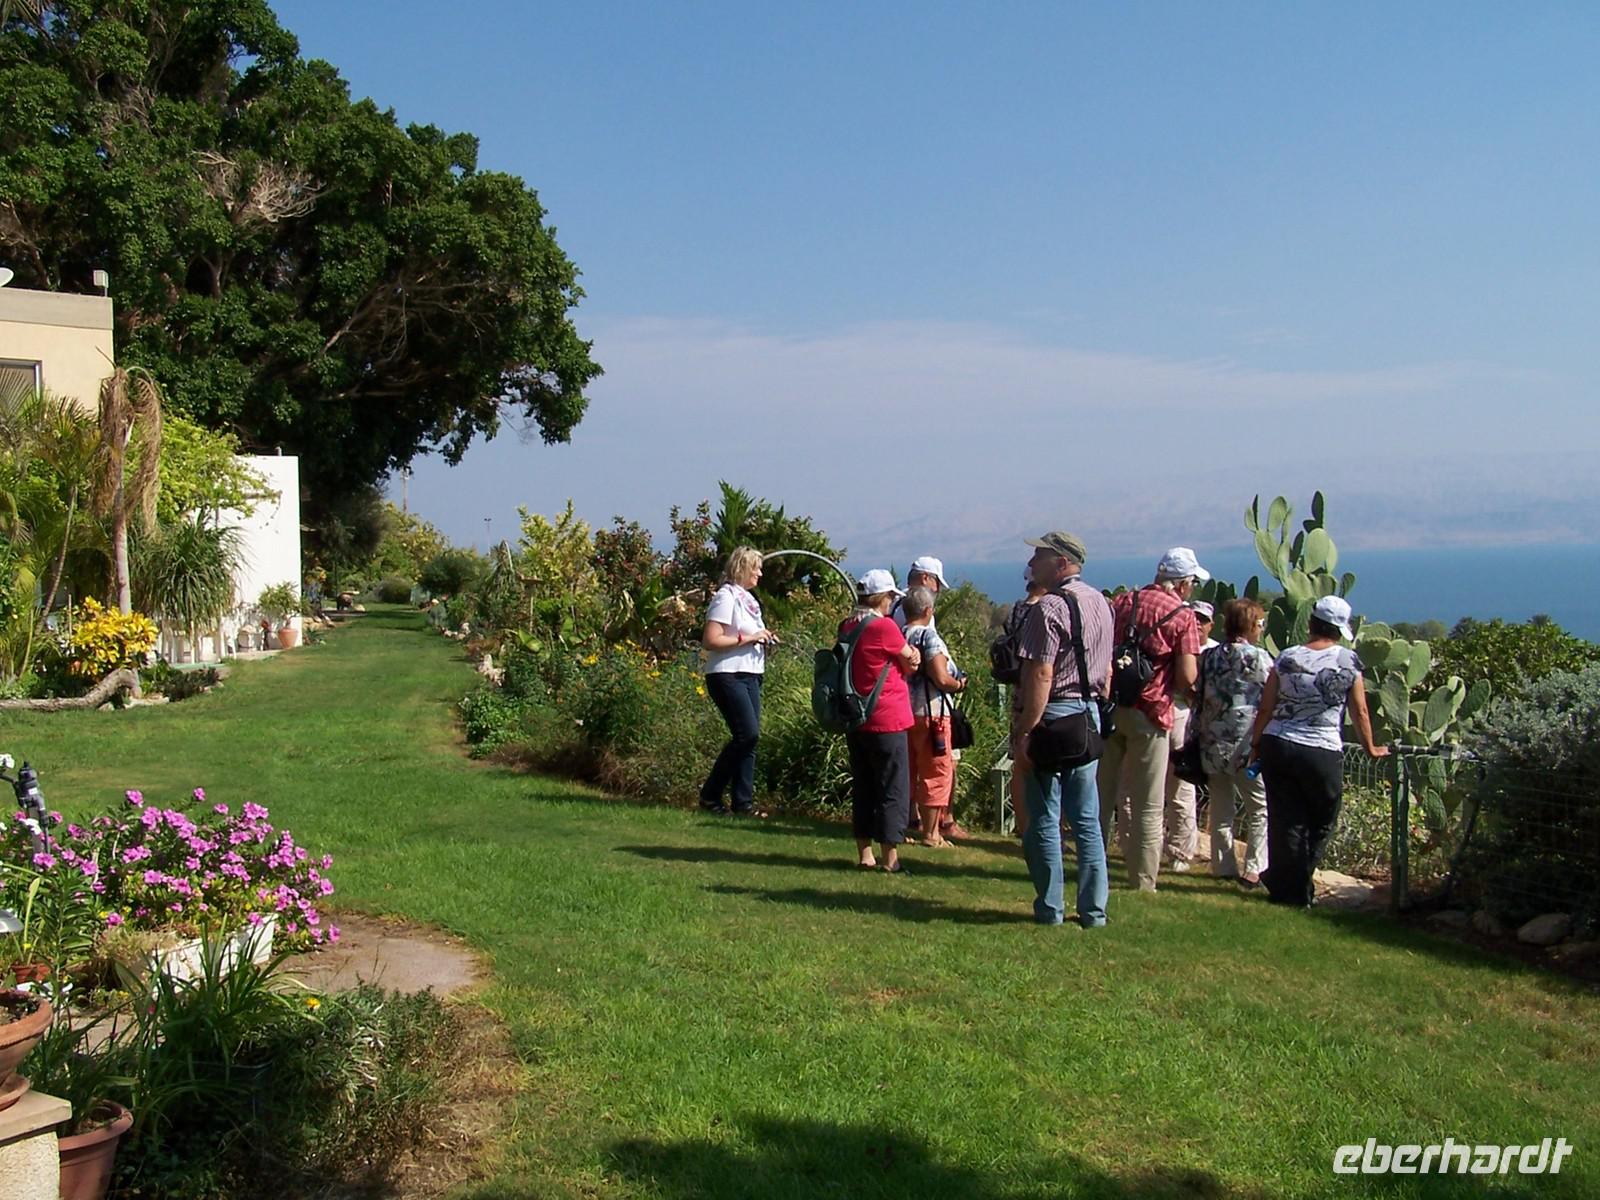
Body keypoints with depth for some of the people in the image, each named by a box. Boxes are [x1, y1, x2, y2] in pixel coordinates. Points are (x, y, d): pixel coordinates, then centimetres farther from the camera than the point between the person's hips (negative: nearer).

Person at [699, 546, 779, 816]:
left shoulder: (747, 599, 17)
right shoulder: (726, 597, -10)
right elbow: (710, 640, -18)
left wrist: (764, 639, 8)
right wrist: (748, 638, -17)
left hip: (750, 675, 9)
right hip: (727, 675, -9)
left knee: (749, 738, 3)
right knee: (748, 733, -14)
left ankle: (743, 803, 7)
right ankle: (710, 795, -1)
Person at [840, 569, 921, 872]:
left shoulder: (847, 627, 7)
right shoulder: (884, 626, -15)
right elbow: (910, 663, -2)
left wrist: (907, 659, 6)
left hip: (855, 720, 7)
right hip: (886, 721, -7)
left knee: (862, 788, 14)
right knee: (894, 790, 2)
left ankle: (864, 854, 18)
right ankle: (890, 858, 3)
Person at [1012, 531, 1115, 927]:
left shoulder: (1048, 607, -15)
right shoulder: (1100, 603, 11)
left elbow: (1040, 676, -21)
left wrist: (1023, 733, -19)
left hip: (1052, 716, -8)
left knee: (1045, 818, 2)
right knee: (1087, 819, 11)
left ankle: (1050, 908, 8)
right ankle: (1093, 910, 15)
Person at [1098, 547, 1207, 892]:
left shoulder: (1122, 602, 8)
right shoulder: (1182, 615, -6)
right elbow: (1187, 677, -12)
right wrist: (1185, 688, 9)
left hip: (1109, 707, 5)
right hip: (1148, 713, -5)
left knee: (1102, 796, 14)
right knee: (1146, 805, 5)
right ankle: (1141, 883, 9)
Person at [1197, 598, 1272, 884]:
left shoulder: (1208, 656, 7)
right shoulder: (1257, 657, -9)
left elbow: (1197, 697, 10)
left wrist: (1200, 735, 16)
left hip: (1211, 745, 6)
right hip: (1245, 746, -6)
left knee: (1220, 810, 13)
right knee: (1261, 808, 4)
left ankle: (1223, 867, 18)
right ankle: (1254, 869, -1)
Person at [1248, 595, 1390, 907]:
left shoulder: (1287, 658, 0)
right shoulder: (1348, 661, -2)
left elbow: (1265, 708, 1)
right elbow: (1359, 711, 4)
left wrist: (1255, 744, 14)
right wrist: (1371, 748, 18)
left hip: (1277, 746, 2)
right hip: (1322, 752, -2)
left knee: (1285, 820, 7)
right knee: (1320, 824, 14)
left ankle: (1285, 888, 14)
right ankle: (1297, 886, 18)